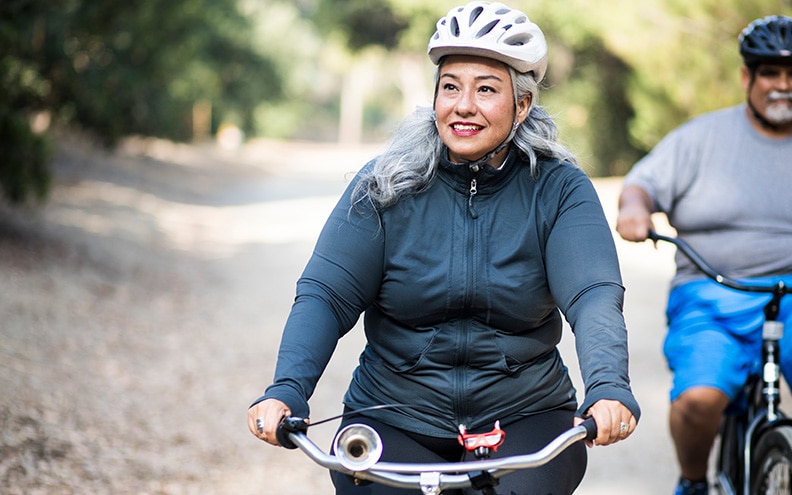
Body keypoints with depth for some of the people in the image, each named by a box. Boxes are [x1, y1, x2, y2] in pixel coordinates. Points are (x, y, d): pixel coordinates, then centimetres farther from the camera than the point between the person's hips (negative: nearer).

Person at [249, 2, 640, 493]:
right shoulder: (384, 185, -3)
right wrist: (285, 392, -27)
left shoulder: (559, 190, -4)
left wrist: (609, 389, -38)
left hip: (524, 418, -1)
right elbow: (325, 296, -10)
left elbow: (594, 296, -17)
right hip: (394, 421, 1)